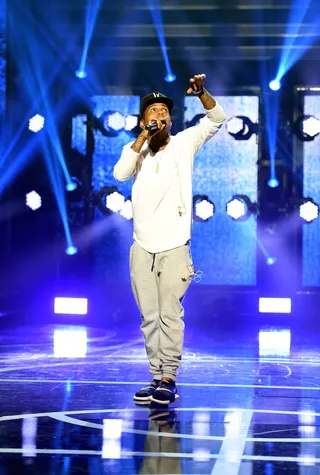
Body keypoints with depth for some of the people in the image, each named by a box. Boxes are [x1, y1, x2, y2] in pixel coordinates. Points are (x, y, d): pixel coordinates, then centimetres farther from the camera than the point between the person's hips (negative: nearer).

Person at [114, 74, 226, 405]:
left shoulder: (184, 143, 5)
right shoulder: (136, 149, 9)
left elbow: (216, 119, -4)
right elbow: (119, 174, -11)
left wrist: (201, 93, -21)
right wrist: (143, 138, -14)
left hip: (174, 247, -3)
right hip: (142, 248, 3)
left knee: (170, 315, -8)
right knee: (149, 318, 7)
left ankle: (169, 380, -5)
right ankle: (156, 378, 13)